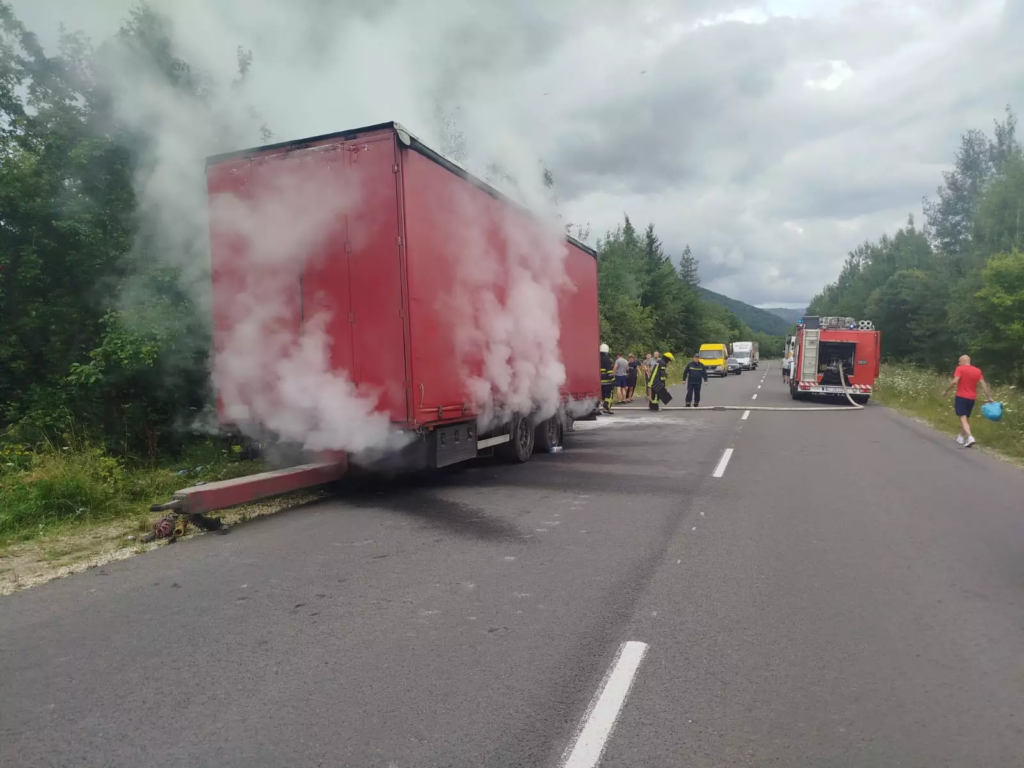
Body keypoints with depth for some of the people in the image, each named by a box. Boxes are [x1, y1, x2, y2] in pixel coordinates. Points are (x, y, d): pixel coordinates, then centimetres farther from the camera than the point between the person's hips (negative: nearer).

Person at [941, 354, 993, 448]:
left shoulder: (960, 368, -10)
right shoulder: (977, 371, 7)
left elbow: (955, 381, -21)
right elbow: (983, 384, 3)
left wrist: (945, 390, -10)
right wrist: (989, 397, 5)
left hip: (961, 397, -6)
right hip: (972, 398, 6)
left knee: (963, 418, -7)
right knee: (966, 417, 20)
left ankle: (970, 437, -25)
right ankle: (961, 437, 32)